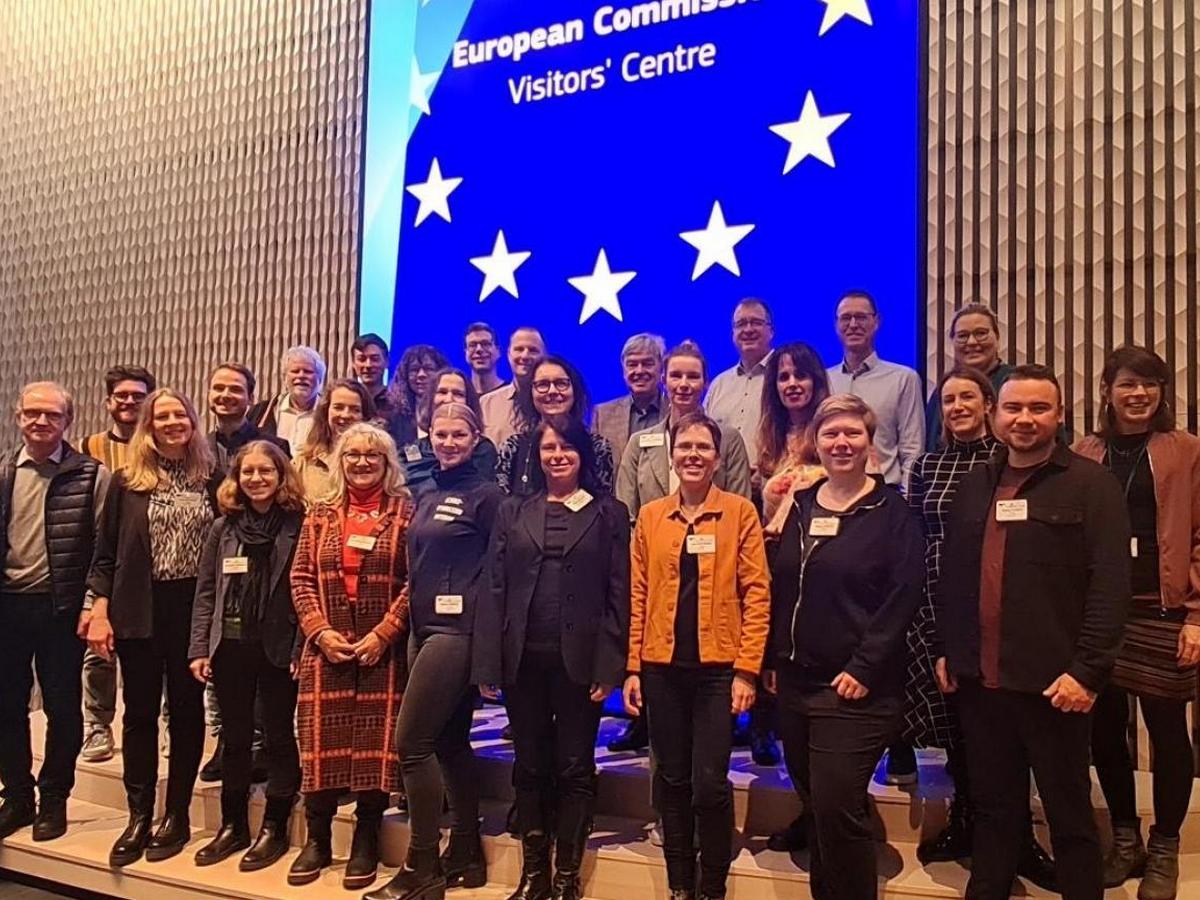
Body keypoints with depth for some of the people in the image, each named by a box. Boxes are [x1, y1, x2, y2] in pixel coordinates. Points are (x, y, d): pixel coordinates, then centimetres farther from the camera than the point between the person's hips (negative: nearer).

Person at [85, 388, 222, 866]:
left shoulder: (212, 479, 2)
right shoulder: (128, 481, 3)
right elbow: (106, 555, 4)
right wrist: (100, 612, -4)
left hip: (195, 607, 0)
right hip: (139, 610, 0)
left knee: (187, 709, 8)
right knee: (140, 711, 6)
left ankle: (176, 815, 19)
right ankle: (138, 817, 17)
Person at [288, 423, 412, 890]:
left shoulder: (405, 512, -1)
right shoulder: (320, 512, 10)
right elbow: (301, 578, 7)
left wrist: (383, 632, -13)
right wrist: (320, 631, -6)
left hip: (382, 649, -2)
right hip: (326, 647, 3)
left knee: (376, 743, 2)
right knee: (321, 741, 5)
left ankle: (365, 845, 16)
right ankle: (317, 841, 20)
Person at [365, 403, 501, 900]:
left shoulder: (486, 495, -6)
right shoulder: (426, 497, 15)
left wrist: (489, 642, -13)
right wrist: (411, 627, 12)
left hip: (458, 631, -8)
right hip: (424, 630, 8)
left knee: (411, 743, -7)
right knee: (450, 743, 13)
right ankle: (466, 857, 24)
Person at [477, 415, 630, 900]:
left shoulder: (609, 514, 3)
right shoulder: (513, 512, 9)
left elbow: (618, 595, -2)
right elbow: (496, 590, 5)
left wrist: (609, 668, -9)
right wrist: (488, 664, -2)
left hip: (579, 660, -2)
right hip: (523, 659, 2)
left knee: (575, 769, 6)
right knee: (530, 768, 11)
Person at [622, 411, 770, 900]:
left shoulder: (739, 511, -1)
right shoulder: (650, 516, 8)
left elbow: (756, 594, -4)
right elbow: (638, 596, 8)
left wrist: (747, 670, -9)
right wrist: (631, 667, 3)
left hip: (718, 667, -3)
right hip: (662, 668, 3)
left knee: (710, 784, -3)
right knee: (672, 781, 11)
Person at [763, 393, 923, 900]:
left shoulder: (891, 512, -5)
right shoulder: (799, 507, 11)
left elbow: (902, 597, -12)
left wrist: (864, 668, -16)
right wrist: (771, 660, 10)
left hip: (855, 688, -6)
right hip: (795, 682, 6)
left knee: (836, 807, -5)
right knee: (815, 806, 15)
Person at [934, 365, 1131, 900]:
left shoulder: (1090, 484, -5)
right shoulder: (974, 485, 11)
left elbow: (1110, 585, -11)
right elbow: (950, 575, 15)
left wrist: (1088, 670, -17)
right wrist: (944, 649, 11)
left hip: (1053, 683, -4)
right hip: (979, 679, 5)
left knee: (1069, 813, 10)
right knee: (993, 806, 17)